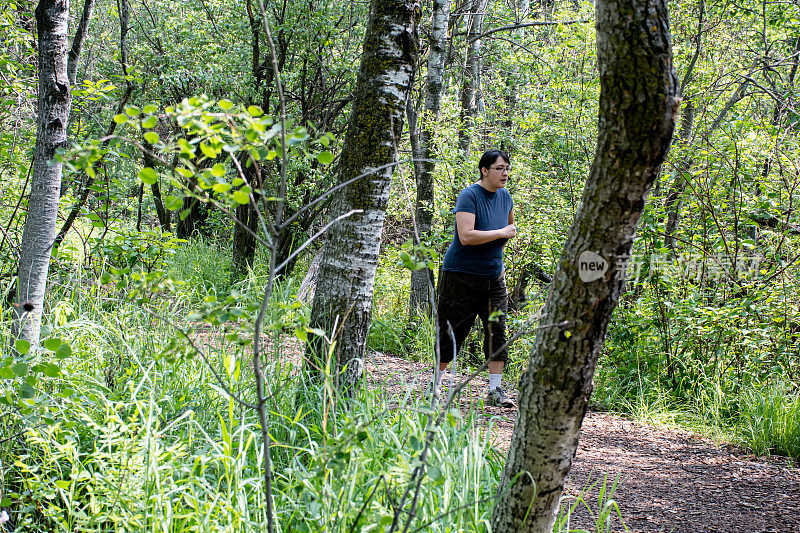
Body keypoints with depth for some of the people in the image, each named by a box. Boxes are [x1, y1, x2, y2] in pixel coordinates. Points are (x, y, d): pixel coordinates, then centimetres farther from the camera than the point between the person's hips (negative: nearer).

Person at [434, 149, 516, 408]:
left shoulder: (505, 197, 7)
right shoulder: (469, 196, -15)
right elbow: (466, 236, -27)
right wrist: (501, 233, -20)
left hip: (492, 279, 6)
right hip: (461, 276, -6)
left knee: (497, 332, -3)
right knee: (451, 332, 1)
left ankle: (495, 391, 1)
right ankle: (435, 384, 17)